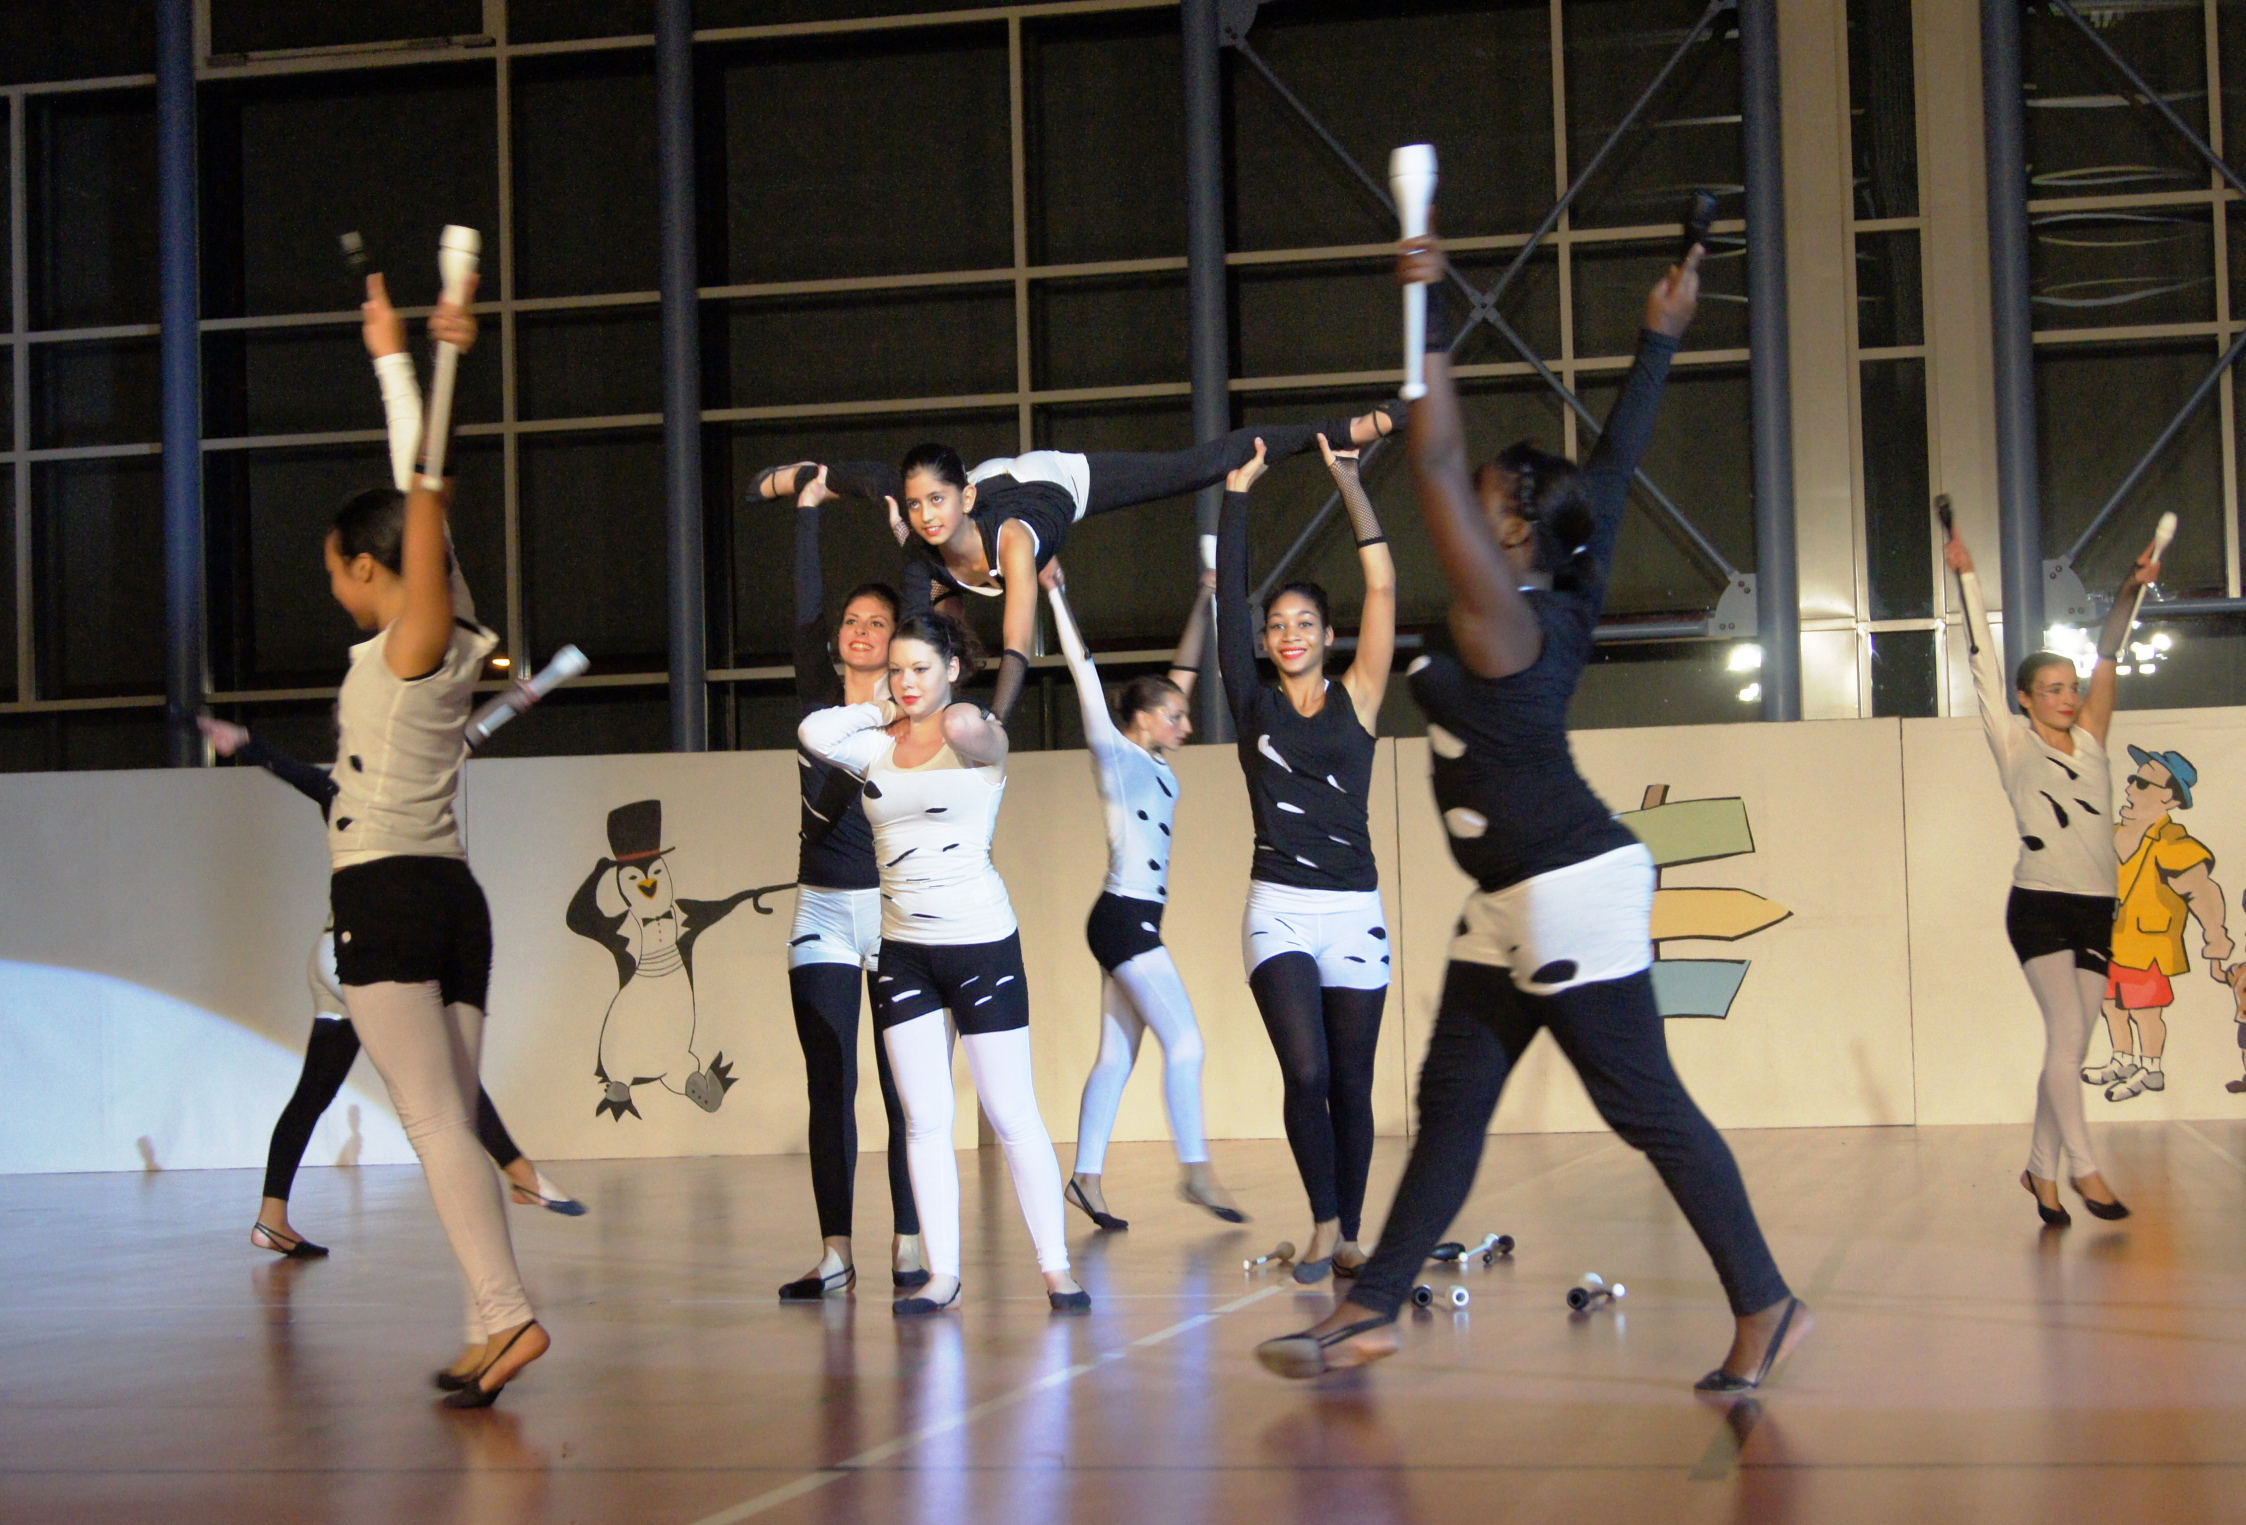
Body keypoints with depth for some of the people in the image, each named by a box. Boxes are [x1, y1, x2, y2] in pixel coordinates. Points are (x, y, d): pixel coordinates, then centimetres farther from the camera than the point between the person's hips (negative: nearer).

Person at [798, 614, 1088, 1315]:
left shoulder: (979, 738, -4)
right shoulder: (878, 748, 8)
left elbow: (966, 728, -29)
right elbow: (813, 733, -10)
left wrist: (956, 720, -7)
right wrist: (882, 709, 2)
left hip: (981, 942, -5)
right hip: (902, 949, 5)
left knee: (1011, 1113, -3)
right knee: (924, 1117, 3)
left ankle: (1056, 1268, 3)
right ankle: (942, 1274, 6)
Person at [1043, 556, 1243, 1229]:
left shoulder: (1154, 762, 14)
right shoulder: (1115, 756, -6)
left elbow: (1183, 670, 19)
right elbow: (1084, 670, -11)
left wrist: (1205, 598, 20)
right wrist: (1057, 595, -15)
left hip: (1136, 922, 9)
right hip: (1124, 917, -9)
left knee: (1117, 1056, 7)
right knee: (1184, 1042, -9)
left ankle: (1087, 1177, 8)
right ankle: (1196, 1172, -5)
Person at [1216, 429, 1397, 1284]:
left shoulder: (1357, 700, 5)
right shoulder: (1254, 705, 7)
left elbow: (1382, 588, -1)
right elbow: (1227, 600, 2)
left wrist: (1350, 483, -3)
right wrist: (1237, 497, -1)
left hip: (1353, 910, 1)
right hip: (1278, 909, 0)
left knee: (1351, 1085, 4)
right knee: (1306, 1074, -15)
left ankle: (1347, 1236, 14)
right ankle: (1324, 1225, -4)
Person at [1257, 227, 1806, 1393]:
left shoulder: (1503, 620, -17)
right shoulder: (1565, 600, 6)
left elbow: (1436, 462, -22)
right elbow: (1615, 467, 13)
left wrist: (1429, 314, -19)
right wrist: (1659, 342, 20)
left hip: (1570, 896, -10)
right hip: (1514, 903, 10)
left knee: (1648, 1108, -5)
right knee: (1450, 1104, 11)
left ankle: (1764, 1305, 2)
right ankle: (1372, 1310, 16)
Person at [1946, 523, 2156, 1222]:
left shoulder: (2089, 745, 12)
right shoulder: (2016, 747, 2)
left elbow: (2106, 660, 6)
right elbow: (1983, 663, -3)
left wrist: (2131, 591, -4)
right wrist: (1967, 577, -6)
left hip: (2096, 911, 5)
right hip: (2039, 907, -5)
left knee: (2070, 1046, 5)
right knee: (2067, 1033, -15)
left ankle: (2042, 1168, 13)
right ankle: (2081, 1166, -11)